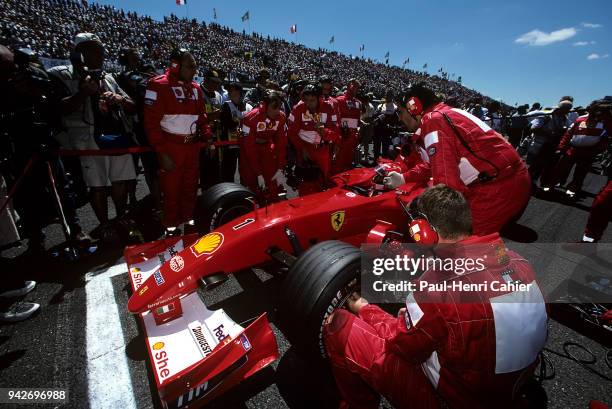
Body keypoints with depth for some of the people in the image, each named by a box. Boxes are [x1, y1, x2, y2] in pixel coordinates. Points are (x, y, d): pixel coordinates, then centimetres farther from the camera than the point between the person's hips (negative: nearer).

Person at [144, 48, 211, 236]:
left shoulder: (196, 88, 12)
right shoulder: (159, 85, -9)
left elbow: (202, 117, 18)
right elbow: (152, 122, -12)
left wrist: (208, 137, 4)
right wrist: (162, 153, -16)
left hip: (193, 145, 6)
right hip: (171, 146, -6)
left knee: (191, 186, 14)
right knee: (171, 188, 3)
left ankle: (189, 219, 30)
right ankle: (171, 226, 18)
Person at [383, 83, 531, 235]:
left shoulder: (433, 120, -14)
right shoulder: (448, 113, 18)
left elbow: (444, 174, -24)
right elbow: (435, 163, 26)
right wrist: (404, 178, 22)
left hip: (496, 188, -11)